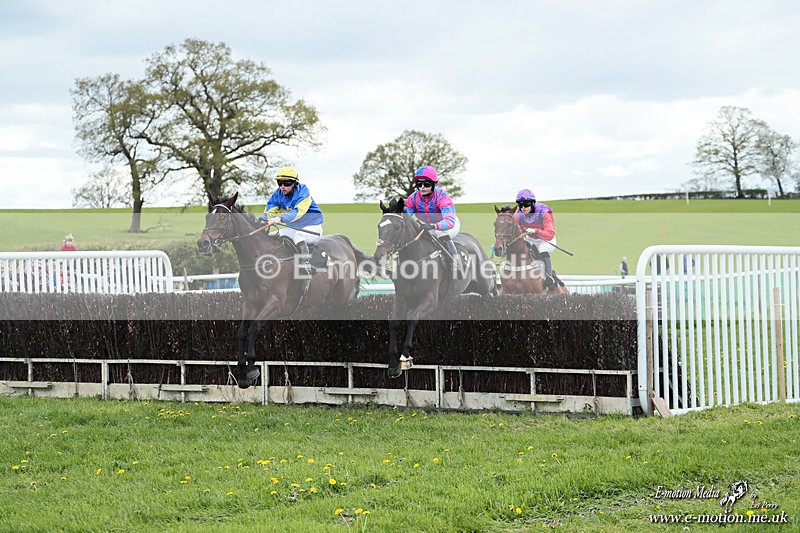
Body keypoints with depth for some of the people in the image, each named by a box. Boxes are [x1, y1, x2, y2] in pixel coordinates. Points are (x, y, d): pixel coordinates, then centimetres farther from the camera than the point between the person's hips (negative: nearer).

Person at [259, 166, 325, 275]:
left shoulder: (303, 192, -22)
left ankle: (306, 265, -37)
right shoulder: (278, 194, -3)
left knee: (298, 235, -37)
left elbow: (298, 212, -35)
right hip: (294, 228, 7)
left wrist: (281, 218, -50)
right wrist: (263, 220, -30)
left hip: (312, 228, -7)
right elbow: (269, 212, -6)